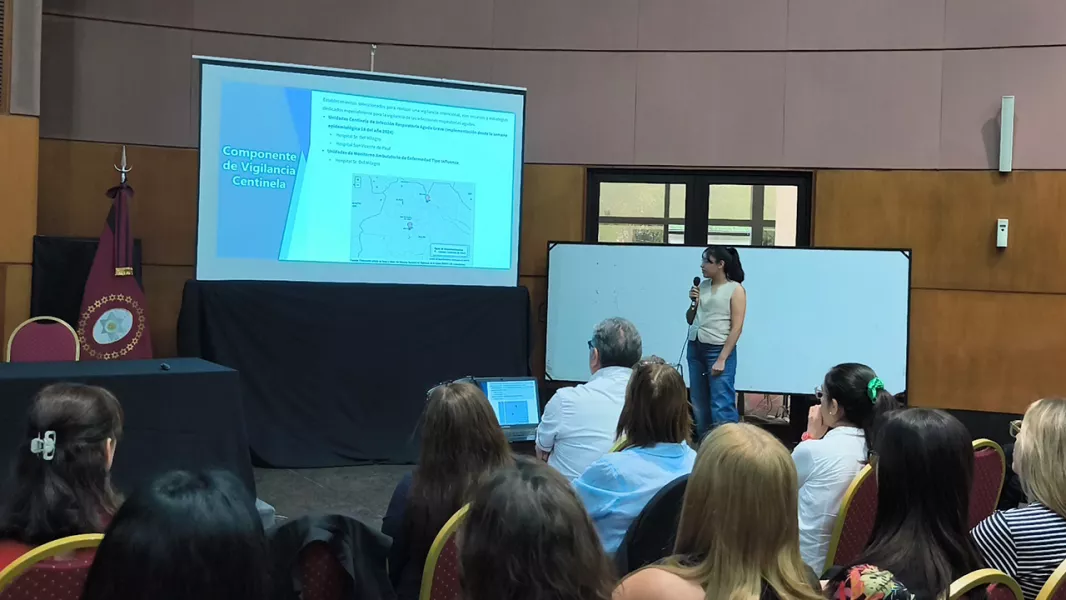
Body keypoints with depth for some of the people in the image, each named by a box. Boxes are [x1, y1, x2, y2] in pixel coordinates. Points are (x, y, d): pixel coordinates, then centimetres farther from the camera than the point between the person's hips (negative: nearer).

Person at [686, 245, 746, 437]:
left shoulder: (735, 289, -5)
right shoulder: (702, 286, 11)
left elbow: (736, 328, -10)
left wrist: (722, 359, -15)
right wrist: (693, 302, -1)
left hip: (718, 350, -6)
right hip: (695, 349, 6)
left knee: (721, 406, -10)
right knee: (699, 404, 9)